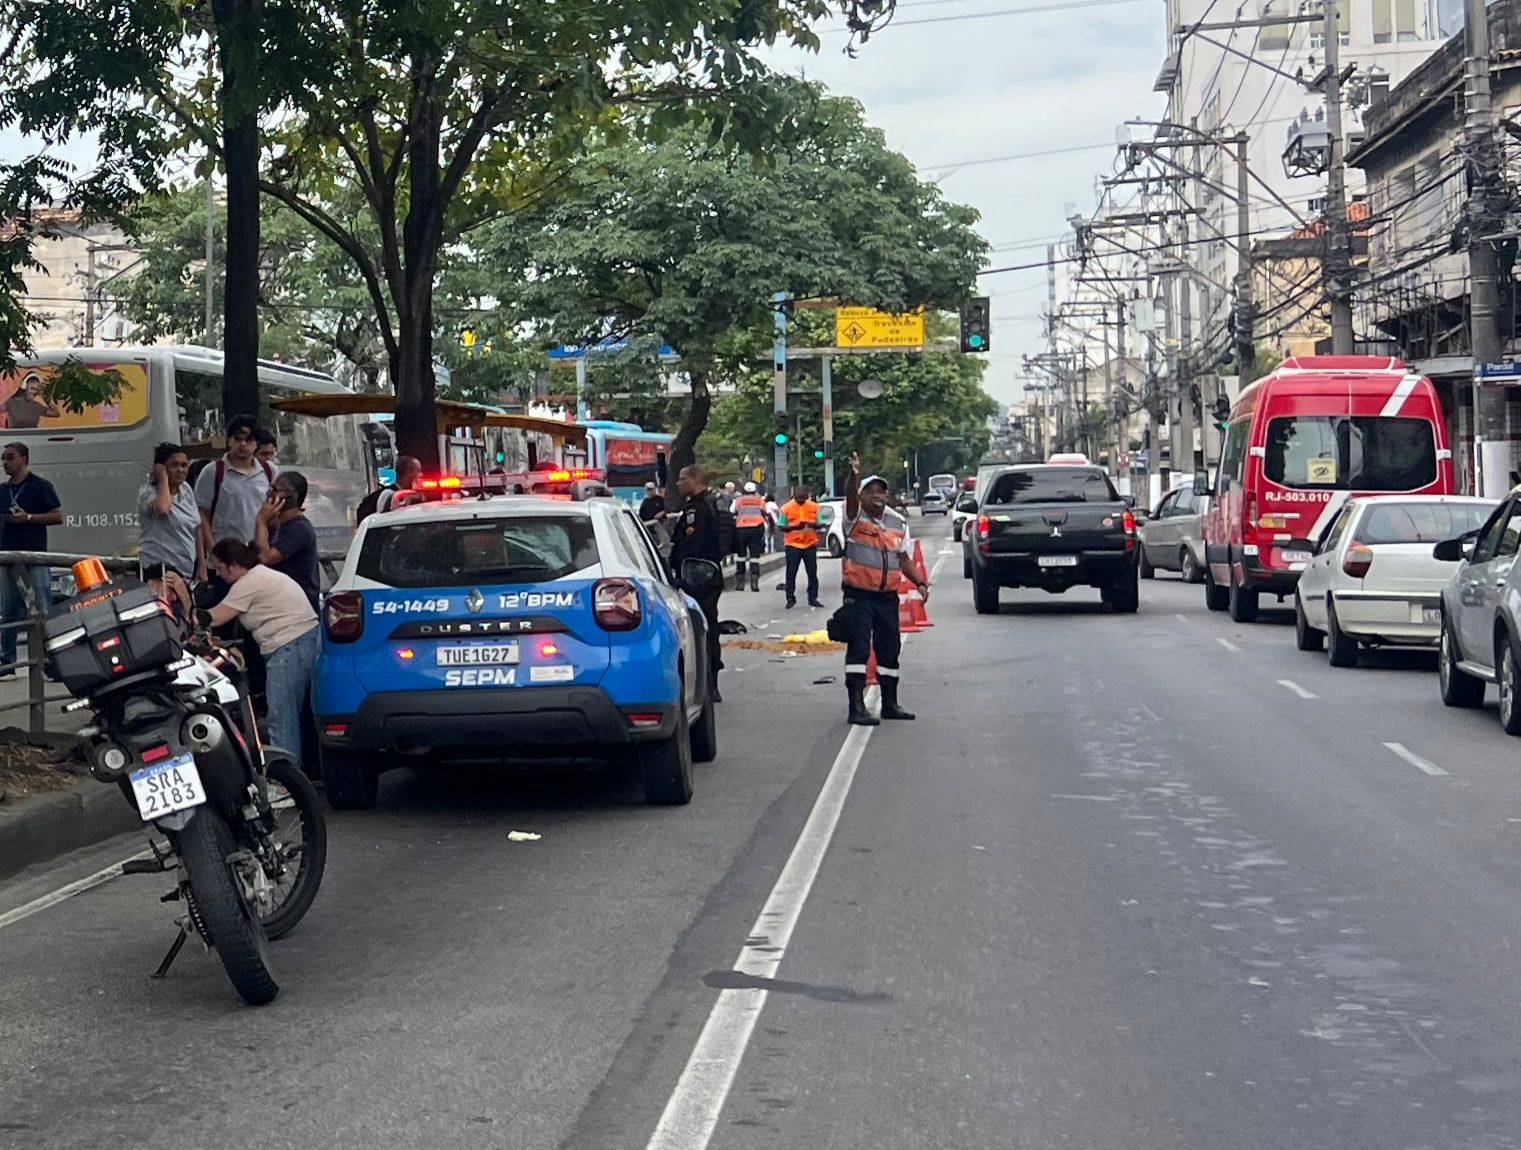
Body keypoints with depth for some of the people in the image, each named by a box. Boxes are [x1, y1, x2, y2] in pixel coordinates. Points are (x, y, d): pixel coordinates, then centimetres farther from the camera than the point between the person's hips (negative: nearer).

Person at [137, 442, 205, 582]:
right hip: (161, 569, -6)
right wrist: (163, 479, -14)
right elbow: (162, 508, -30)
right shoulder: (147, 491, -7)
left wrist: (202, 566, 14)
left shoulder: (187, 490, 13)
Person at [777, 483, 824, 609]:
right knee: (791, 573, 0)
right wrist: (794, 526, -19)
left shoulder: (814, 507, 5)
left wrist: (813, 525, -15)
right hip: (792, 544, -2)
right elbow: (781, 527, -1)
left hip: (810, 544, 2)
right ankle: (790, 598, 9)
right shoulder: (786, 508, -2)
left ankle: (813, 598, 12)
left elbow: (819, 525, 9)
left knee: (812, 573, 4)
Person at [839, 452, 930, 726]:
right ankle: (857, 707, -11)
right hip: (858, 595, -6)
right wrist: (854, 474, -43)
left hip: (887, 596, 6)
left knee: (889, 648, 12)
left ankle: (890, 704, 24)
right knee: (859, 648, -10)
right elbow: (850, 495, -23)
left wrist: (920, 582, 0)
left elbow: (904, 558, 15)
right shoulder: (856, 518, -3)